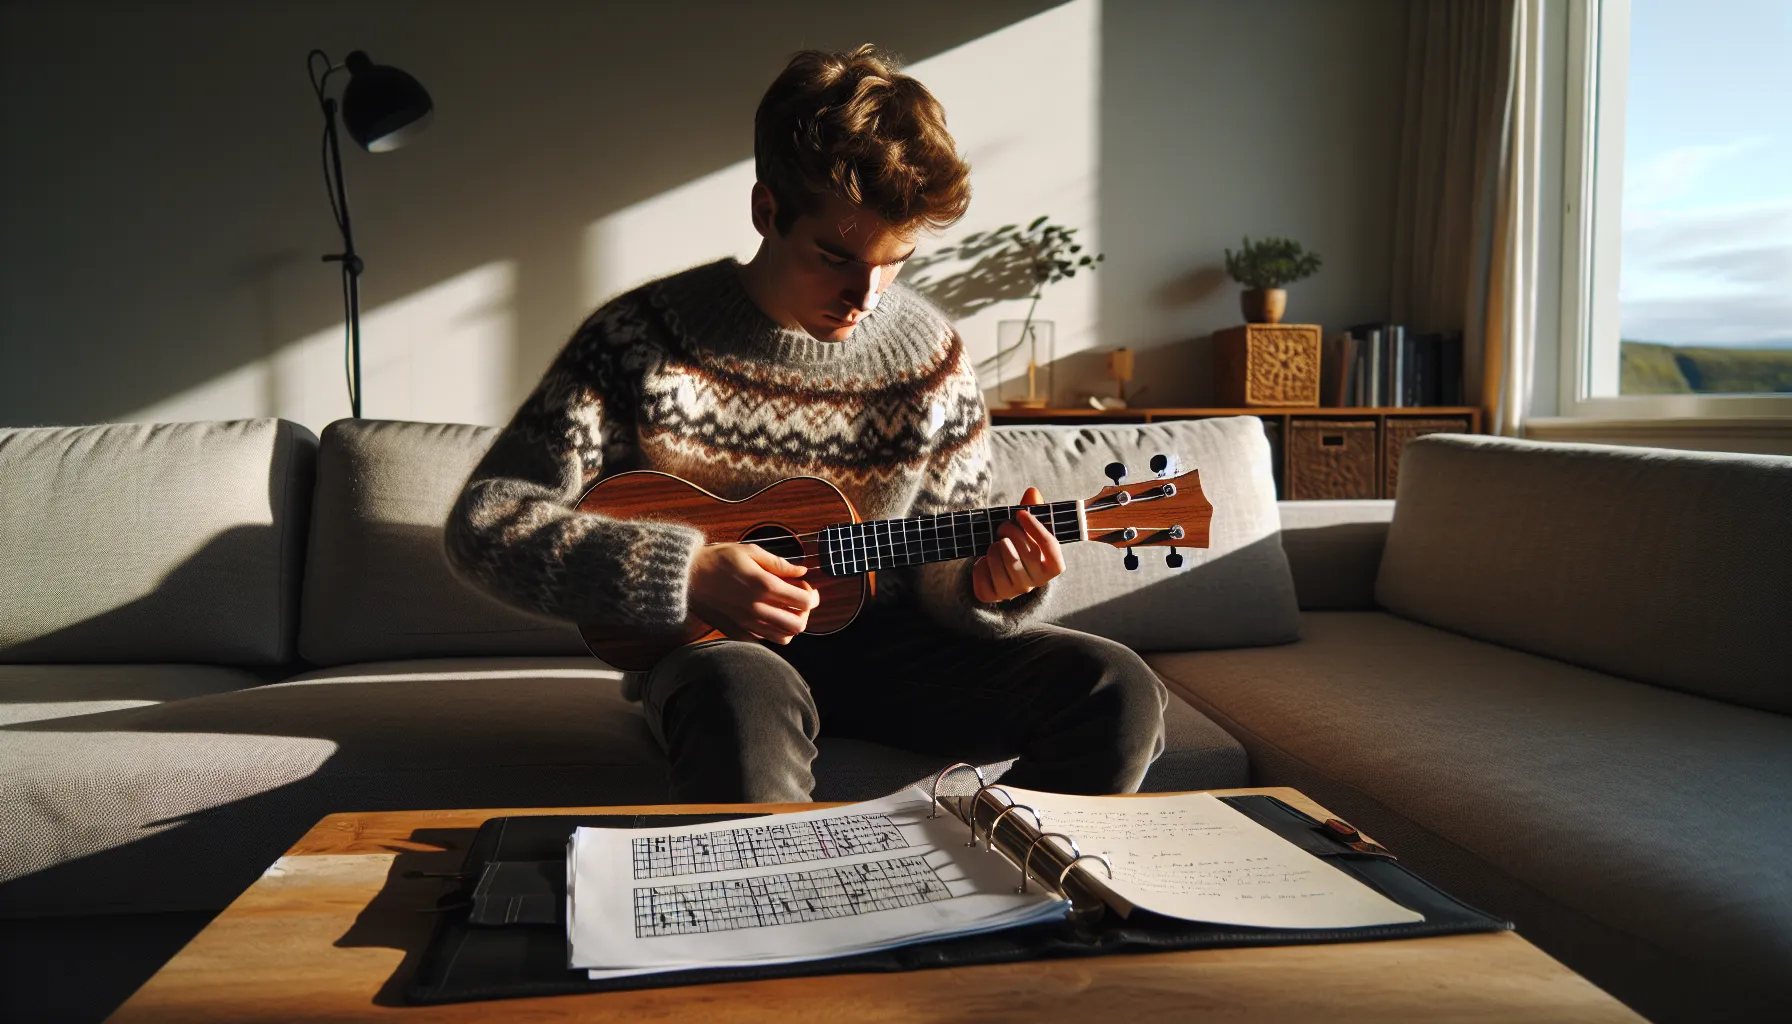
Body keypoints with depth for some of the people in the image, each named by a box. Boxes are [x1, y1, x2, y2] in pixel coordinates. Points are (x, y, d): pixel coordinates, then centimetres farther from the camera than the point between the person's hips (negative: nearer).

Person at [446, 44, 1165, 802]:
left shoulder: (931, 359, -3)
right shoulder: (645, 340, -12)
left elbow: (936, 574, 5)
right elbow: (485, 521, -13)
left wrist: (986, 585, -20)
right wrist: (682, 573, -24)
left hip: (872, 642, 4)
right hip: (713, 648, -3)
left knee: (1116, 689, -15)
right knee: (745, 696, -41)